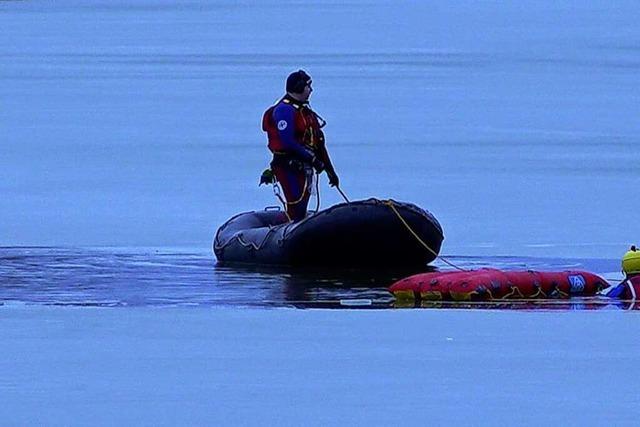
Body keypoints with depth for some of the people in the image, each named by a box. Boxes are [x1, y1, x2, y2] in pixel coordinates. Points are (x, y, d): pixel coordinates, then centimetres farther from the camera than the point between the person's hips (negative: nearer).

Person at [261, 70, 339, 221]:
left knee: (302, 209, 9)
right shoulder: (284, 110, -12)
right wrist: (312, 159, -20)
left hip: (304, 167, 9)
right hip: (289, 167, -9)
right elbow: (287, 141, -22)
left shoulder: (305, 111, 18)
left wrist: (330, 170, 20)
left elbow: (318, 143, 20)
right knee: (297, 209, -16)